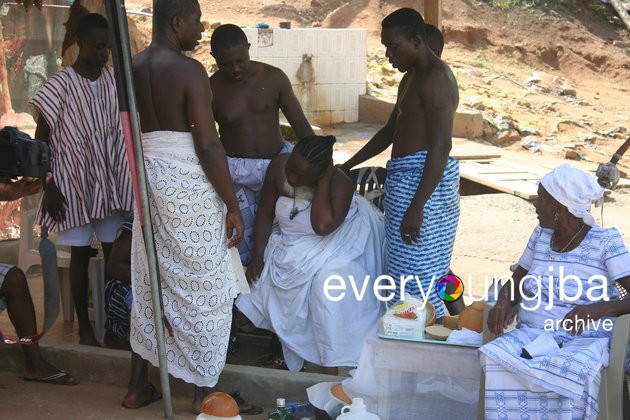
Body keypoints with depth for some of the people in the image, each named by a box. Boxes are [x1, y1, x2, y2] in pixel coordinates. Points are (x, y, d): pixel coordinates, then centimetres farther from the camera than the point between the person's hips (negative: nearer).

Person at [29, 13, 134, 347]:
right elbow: (41, 139, -5)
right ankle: (84, 326, 16)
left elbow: (124, 131, 7)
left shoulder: (115, 80, 2)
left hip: (111, 183, 3)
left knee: (115, 251, 4)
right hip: (74, 184, -3)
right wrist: (48, 187, -10)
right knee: (80, 254, 5)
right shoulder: (61, 85, -9)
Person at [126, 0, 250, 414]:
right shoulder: (188, 70, -15)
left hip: (148, 176, 8)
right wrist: (233, 205, -12)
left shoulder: (134, 68, 8)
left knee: (148, 281, 16)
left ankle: (138, 384, 26)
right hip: (188, 183, -7)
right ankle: (205, 391, 14)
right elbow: (208, 145, -17)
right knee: (202, 287, 4)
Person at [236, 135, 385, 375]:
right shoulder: (278, 166, -13)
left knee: (328, 281, -32)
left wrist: (325, 178, -35)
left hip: (332, 245, -5)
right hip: (290, 245, 6)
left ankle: (331, 366, -24)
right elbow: (265, 213, -3)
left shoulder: (339, 184, -25)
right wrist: (258, 257, -7)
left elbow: (323, 225, -41)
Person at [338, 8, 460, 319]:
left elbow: (441, 146, -22)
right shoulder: (411, 78, 17)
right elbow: (390, 131, 26)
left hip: (424, 180, -10)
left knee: (416, 273, -5)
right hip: (405, 177, 10)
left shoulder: (435, 77, -15)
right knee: (429, 270, 15)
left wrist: (416, 207, -26)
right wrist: (346, 167, 25)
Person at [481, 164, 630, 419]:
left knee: (573, 374, -38)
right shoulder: (541, 235, 12)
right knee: (495, 360, -29)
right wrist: (504, 303, -3)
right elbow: (515, 283, 20)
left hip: (583, 341, -4)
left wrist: (598, 309, -31)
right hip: (530, 335, 4)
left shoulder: (605, 242, -5)